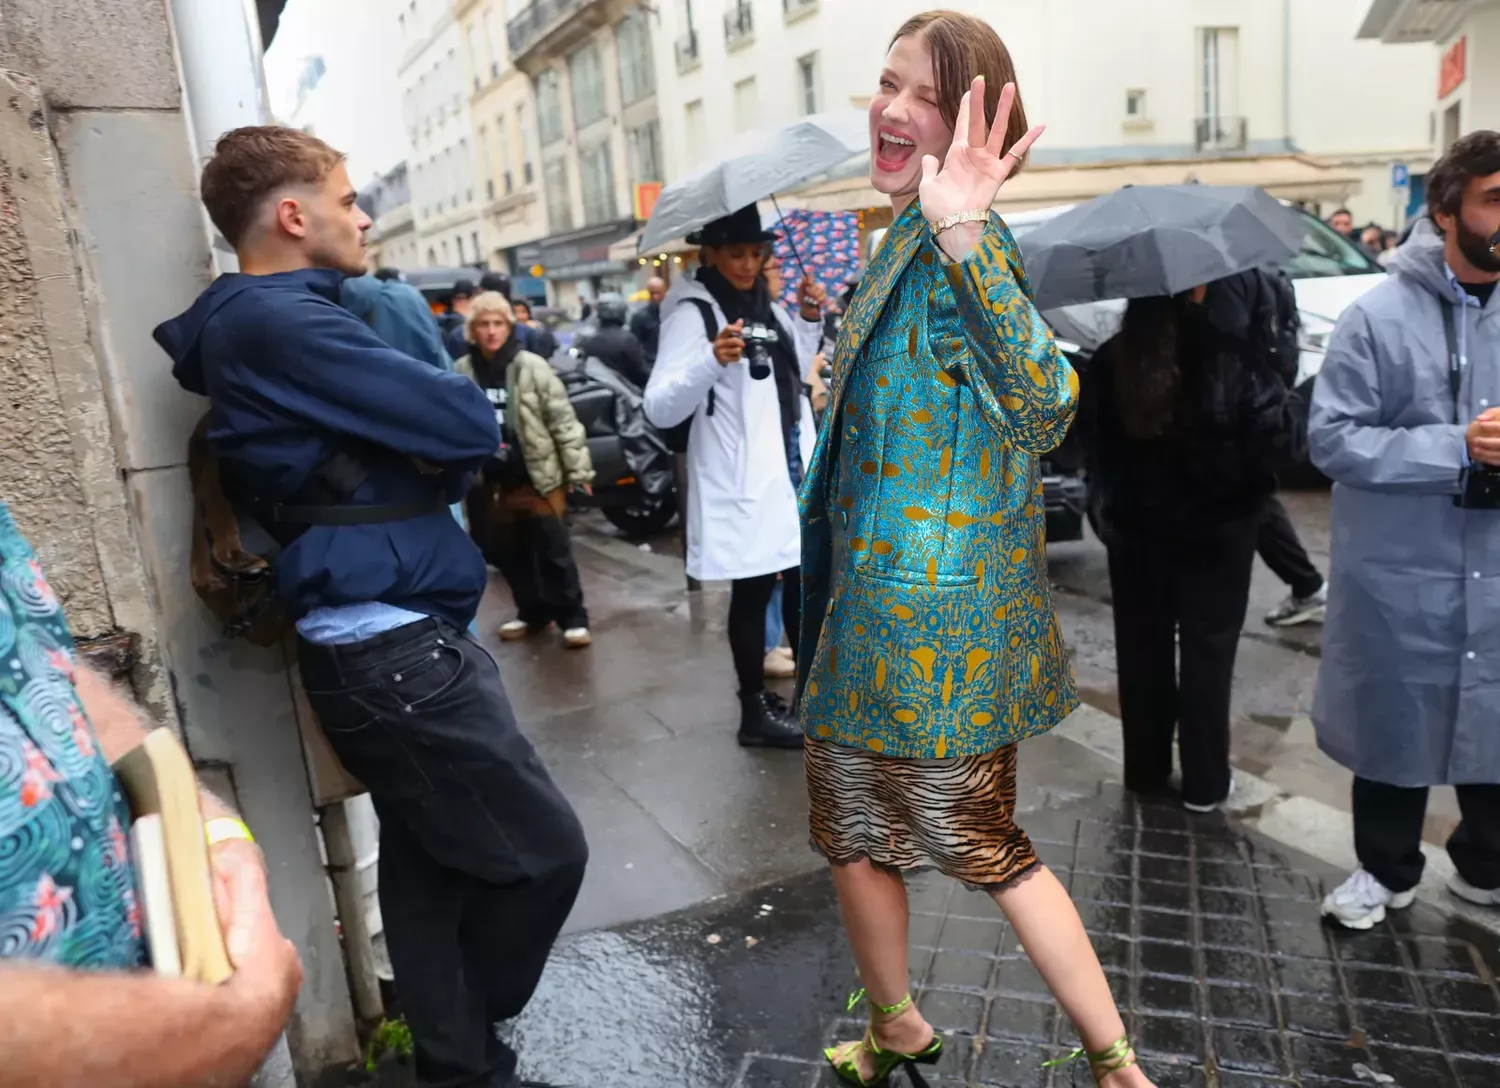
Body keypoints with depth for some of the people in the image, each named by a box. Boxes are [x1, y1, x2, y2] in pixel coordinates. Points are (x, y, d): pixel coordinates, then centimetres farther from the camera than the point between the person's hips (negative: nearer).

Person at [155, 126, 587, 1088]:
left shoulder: (266, 321, 16)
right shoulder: (282, 323, -16)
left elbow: (431, 446, 15)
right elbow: (472, 426, -17)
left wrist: (440, 454, -6)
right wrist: (458, 400, 3)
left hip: (386, 642, 10)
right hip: (394, 649, -10)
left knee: (432, 864, 17)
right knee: (544, 852, 1)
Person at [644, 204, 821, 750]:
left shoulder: (765, 305, 12)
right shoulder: (693, 313, -11)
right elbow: (659, 409, -20)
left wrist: (808, 320, 10)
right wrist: (712, 360, -35)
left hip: (792, 471, 8)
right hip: (742, 483, -8)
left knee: (805, 581, 16)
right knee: (753, 593, 0)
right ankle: (756, 711, 13)